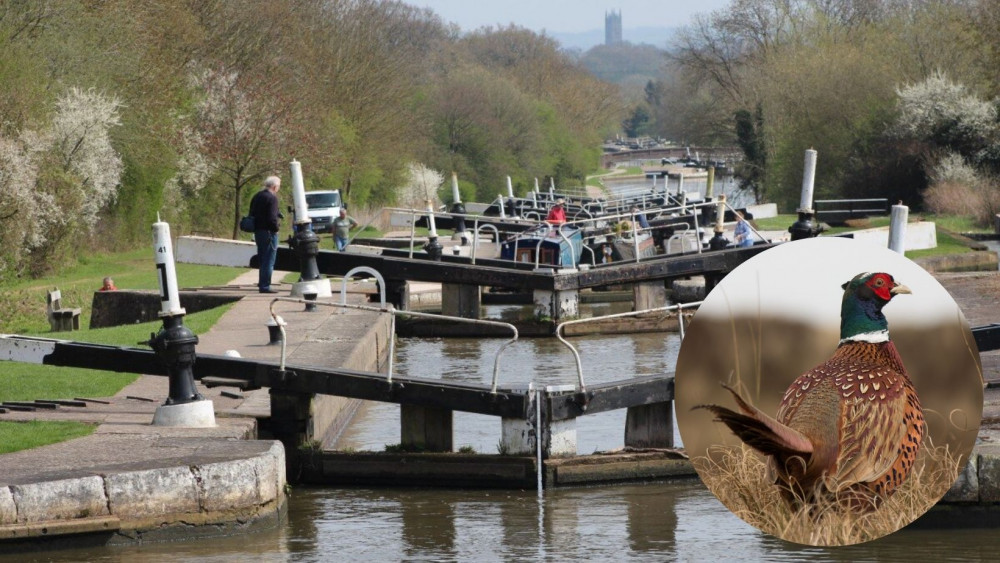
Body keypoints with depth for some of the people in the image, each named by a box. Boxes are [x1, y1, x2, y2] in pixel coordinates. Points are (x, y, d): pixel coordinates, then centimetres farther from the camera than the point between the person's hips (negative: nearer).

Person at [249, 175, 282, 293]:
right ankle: (265, 286, -5)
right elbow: (272, 218, -22)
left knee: (262, 259, 18)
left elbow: (252, 214, 15)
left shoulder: (256, 196, 12)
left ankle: (262, 283, 25)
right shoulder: (272, 198, -15)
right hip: (268, 231, -9)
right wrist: (276, 228, -9)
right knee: (269, 260, -4)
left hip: (257, 230, 9)